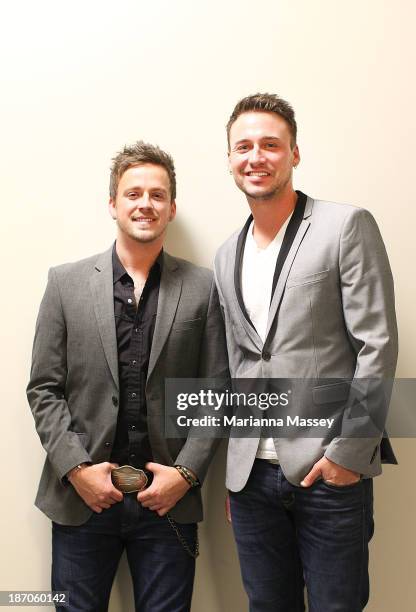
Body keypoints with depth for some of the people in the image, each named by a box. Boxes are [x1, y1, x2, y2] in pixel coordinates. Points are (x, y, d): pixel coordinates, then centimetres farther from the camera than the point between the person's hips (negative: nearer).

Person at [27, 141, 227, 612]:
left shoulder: (202, 287, 0)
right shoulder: (66, 282, 1)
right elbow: (44, 390, 0)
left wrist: (186, 472, -7)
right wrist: (76, 468, -8)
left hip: (168, 497, 0)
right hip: (82, 495, 1)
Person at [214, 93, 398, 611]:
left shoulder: (347, 227, -6)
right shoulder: (227, 256, 11)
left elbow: (377, 346, -10)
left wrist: (350, 452, -13)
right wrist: (236, 467, 12)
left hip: (331, 470, -4)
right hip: (251, 473, 5)